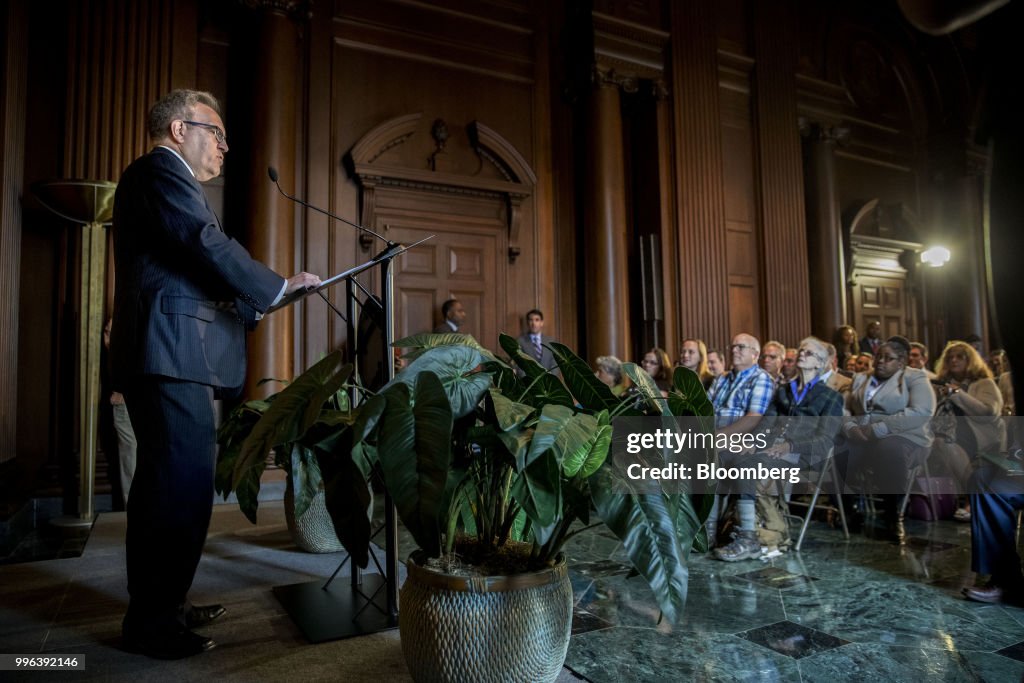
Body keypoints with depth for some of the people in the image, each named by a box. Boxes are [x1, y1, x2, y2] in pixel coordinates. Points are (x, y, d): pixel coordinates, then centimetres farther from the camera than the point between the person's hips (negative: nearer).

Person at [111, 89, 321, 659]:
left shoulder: (158, 176, 28)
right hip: (173, 355, -11)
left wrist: (249, 308, 15)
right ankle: (155, 623, 0)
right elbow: (208, 245, -18)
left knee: (163, 485, 14)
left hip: (162, 356, 11)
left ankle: (158, 607, 25)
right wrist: (278, 288, -9)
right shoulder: (162, 170, -3)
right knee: (187, 485, -10)